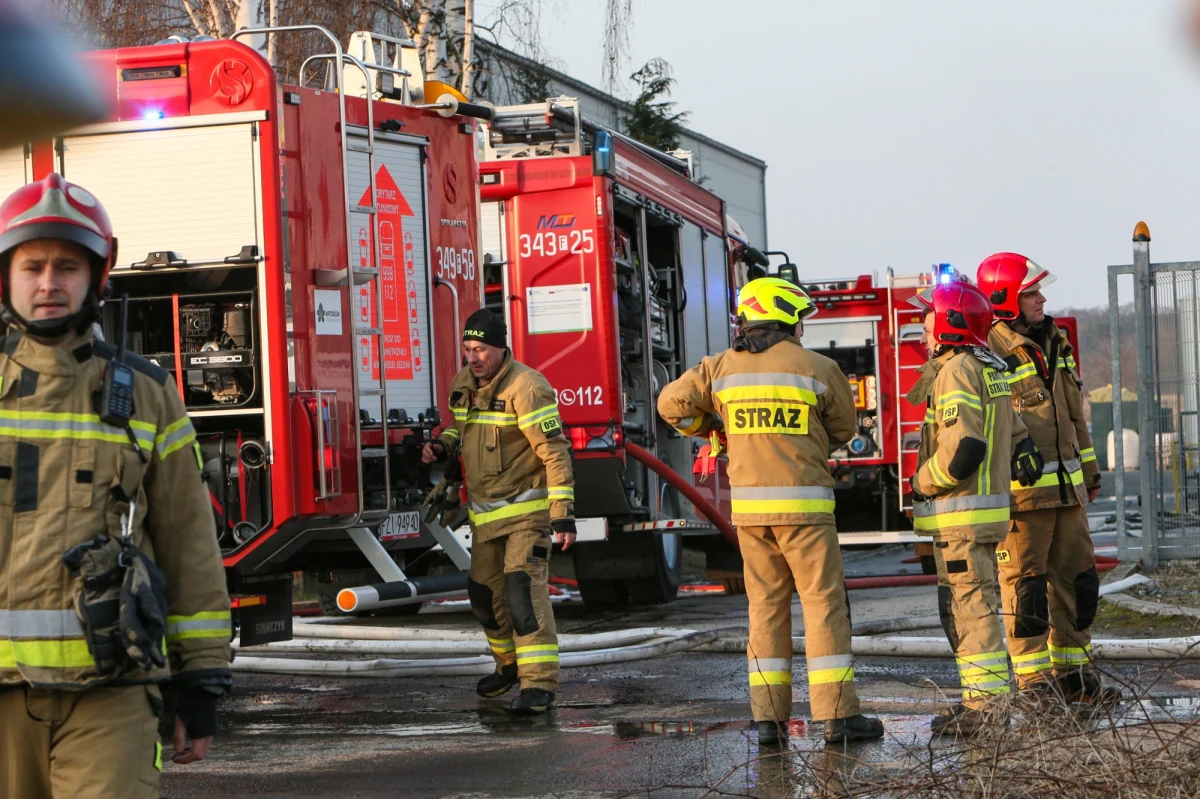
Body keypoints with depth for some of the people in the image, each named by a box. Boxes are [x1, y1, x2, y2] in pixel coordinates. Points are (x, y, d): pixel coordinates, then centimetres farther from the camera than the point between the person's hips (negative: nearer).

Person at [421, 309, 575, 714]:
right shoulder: (464, 385, 5)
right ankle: (510, 665, 36)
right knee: (485, 592, 15)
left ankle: (539, 683, -22)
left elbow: (555, 453, -21)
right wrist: (442, 445, 3)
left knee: (524, 587, -19)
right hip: (485, 511, 8)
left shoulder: (526, 388, -20)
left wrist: (563, 513, -26)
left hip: (527, 509, -8)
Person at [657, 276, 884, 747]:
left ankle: (768, 718, 8)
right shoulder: (818, 368, -3)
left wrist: (705, 428, 31)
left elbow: (672, 403, 13)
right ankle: (837, 717, -3)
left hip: (748, 506, 4)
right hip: (804, 504, -4)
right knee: (824, 604, 0)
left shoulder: (722, 368, 5)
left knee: (765, 607, 11)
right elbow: (842, 430, 9)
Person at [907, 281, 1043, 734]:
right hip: (988, 505, 10)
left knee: (971, 607, -8)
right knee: (962, 609, 14)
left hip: (961, 515, -10)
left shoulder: (956, 372, -14)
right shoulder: (990, 369, 17)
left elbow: (963, 448, -24)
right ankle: (981, 701, 18)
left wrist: (922, 481, -11)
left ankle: (987, 705, -8)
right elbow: (1019, 444, 20)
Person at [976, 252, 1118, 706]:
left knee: (1076, 580, 11)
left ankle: (1073, 675, 20)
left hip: (1066, 489, 8)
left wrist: (1089, 471, 22)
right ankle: (1033, 682, 3)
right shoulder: (991, 353, -12)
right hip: (1022, 493, -8)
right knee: (1026, 587, -3)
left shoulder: (1054, 343, 14)